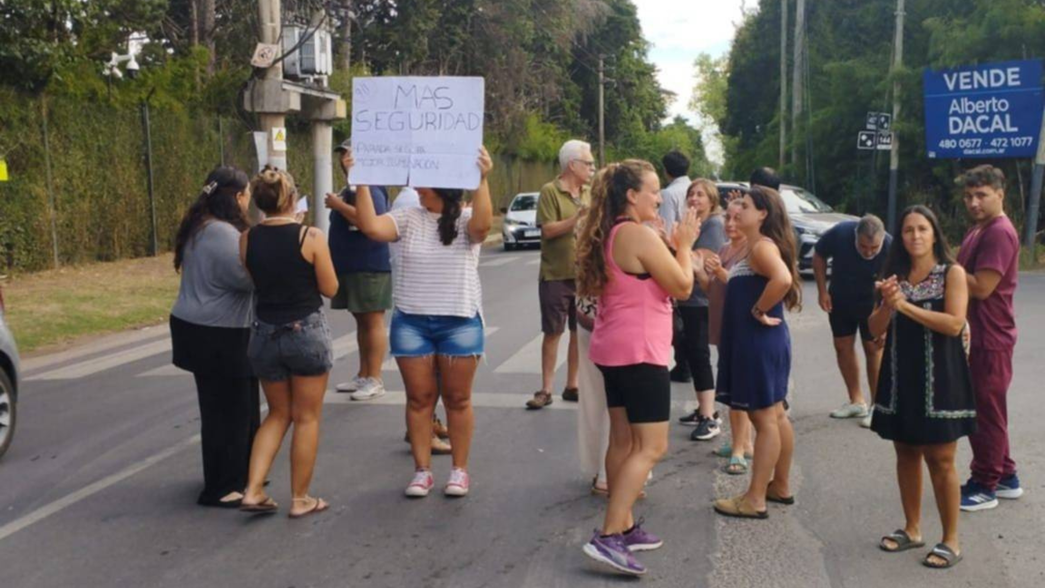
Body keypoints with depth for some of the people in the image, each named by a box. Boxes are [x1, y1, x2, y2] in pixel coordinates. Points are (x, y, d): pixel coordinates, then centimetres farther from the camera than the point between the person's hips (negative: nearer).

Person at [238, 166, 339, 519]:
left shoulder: (247, 240, -3)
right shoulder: (310, 236, -13)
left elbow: (250, 283, 6)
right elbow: (330, 289, -7)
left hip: (265, 333, 4)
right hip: (307, 332, -4)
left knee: (278, 414, 20)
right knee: (306, 418, 10)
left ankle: (253, 491, 12)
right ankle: (300, 499, 17)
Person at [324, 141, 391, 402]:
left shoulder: (372, 190, -12)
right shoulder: (347, 191, 18)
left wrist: (339, 206, -22)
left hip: (370, 267, -9)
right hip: (348, 267, 9)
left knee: (372, 322, -6)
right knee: (361, 321, 13)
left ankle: (375, 380, -3)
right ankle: (362, 375, 20)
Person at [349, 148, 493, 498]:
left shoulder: (465, 220, -2)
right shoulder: (408, 219, 5)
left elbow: (483, 224, -25)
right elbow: (371, 227, -10)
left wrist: (482, 180, -32)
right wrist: (361, 183, -14)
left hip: (459, 322, -2)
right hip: (411, 322, 2)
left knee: (457, 399, 7)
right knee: (419, 398, 8)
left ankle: (460, 470, 19)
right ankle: (422, 471, 18)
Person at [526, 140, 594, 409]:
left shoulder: (589, 193, 9)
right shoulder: (550, 191, -9)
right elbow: (548, 230, -17)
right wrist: (578, 216, -23)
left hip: (585, 274, 5)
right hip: (556, 275, -5)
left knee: (579, 332, 8)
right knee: (553, 333, 2)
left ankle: (572, 386, 18)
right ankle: (546, 389, 9)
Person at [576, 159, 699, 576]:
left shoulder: (609, 235, 11)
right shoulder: (641, 236, -17)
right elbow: (682, 287, -12)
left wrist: (669, 245, 16)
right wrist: (684, 244, 1)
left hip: (614, 350, 10)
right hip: (639, 352, -10)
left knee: (623, 440, 14)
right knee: (651, 447, -7)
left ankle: (623, 527, 21)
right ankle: (608, 536, -12)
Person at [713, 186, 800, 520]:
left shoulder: (764, 246, -16)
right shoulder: (754, 247, 14)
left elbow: (782, 279, -35)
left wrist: (759, 310, -23)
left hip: (760, 342, -10)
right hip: (754, 342, 10)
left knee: (764, 419, -4)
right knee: (774, 415, 16)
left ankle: (755, 500, 3)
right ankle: (781, 486, 28)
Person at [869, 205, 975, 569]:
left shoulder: (952, 273, -5)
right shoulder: (896, 275, 9)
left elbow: (954, 324, -18)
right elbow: (876, 329, 4)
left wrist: (907, 306, -22)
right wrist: (888, 304, -15)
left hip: (938, 379, -5)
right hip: (900, 378, 5)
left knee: (940, 460, -1)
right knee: (906, 455, 13)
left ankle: (951, 540, 10)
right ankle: (912, 529, 26)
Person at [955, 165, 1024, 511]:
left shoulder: (1000, 233, -18)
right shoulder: (979, 229, 15)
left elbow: (981, 287, -23)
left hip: (990, 340, -10)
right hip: (976, 336, 10)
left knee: (986, 411, -1)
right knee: (979, 410, 17)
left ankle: (985, 487, 10)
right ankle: (1005, 478, 29)